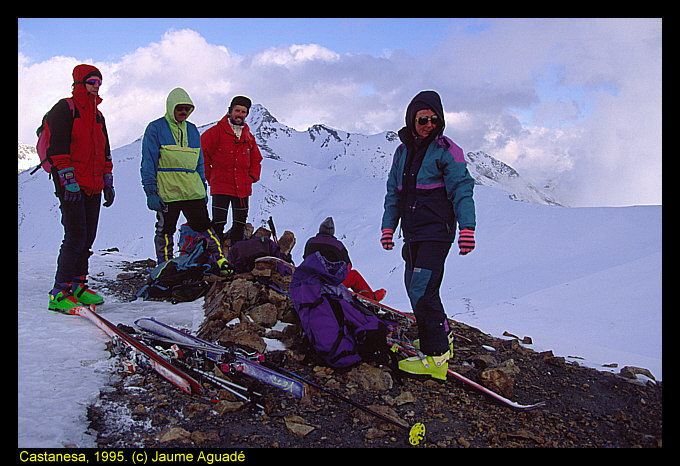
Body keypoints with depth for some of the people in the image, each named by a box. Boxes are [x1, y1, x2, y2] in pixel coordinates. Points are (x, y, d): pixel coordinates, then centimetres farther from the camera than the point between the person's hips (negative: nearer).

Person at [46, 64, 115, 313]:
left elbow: (105, 152, 24)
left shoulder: (98, 115, 21)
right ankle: (60, 292, -9)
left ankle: (78, 284, 16)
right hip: (72, 186, -7)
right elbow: (58, 148, -10)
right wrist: (69, 181, -18)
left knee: (88, 237, 7)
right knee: (76, 236, -13)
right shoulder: (65, 109, -2)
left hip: (93, 187, 7)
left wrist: (108, 183, 17)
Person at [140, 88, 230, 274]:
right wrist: (151, 192, -10)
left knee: (204, 227, 4)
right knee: (165, 232, 6)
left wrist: (203, 188, 17)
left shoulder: (192, 130, 15)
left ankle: (220, 260, 10)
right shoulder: (155, 129, 0)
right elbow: (148, 163, -3)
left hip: (193, 193, 4)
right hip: (167, 193, -4)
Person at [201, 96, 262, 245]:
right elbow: (202, 153, -2)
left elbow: (256, 159, 23)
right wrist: (209, 177, -2)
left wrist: (253, 177, 9)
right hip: (221, 186, -5)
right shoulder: (217, 131, -2)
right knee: (218, 223, -8)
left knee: (240, 224, 9)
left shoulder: (249, 136, 14)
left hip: (243, 187, 5)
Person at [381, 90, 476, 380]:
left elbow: (461, 190, -11)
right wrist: (388, 226, 11)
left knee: (422, 291, -15)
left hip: (436, 231, -7)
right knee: (415, 288, 12)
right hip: (412, 233, 7)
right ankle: (442, 339, 28)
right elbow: (393, 193, 19)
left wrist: (467, 227, -21)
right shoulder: (403, 151, 14)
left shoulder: (446, 150, -4)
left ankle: (436, 356, -9)